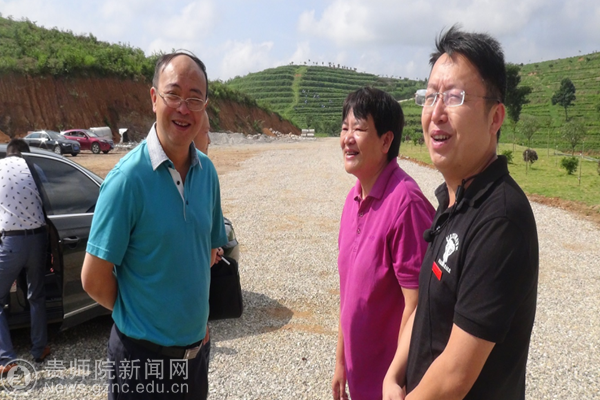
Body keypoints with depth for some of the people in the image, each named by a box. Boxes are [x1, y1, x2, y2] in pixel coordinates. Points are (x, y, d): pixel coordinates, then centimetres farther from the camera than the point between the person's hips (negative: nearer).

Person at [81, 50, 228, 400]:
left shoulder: (207, 171, -2)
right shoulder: (128, 178, -19)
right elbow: (94, 279, -15)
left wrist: (196, 316, 4)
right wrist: (135, 315, -1)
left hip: (197, 347, 5)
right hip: (143, 356, -5)